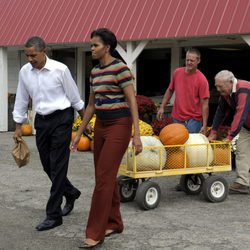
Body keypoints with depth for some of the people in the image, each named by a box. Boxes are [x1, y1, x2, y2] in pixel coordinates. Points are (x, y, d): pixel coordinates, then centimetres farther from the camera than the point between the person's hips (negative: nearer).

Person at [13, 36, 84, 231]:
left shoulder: (60, 69, -12)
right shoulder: (25, 72, 1)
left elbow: (74, 96, -2)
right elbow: (21, 100, 10)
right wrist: (18, 126, 11)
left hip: (61, 119, -5)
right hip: (41, 120, 5)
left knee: (57, 167, -5)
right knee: (47, 165, 12)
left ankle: (53, 215, -1)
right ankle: (71, 193, 38)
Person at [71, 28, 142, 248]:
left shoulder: (120, 68, -13)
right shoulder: (95, 72, 11)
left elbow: (132, 102, -15)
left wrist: (137, 134, -20)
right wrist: (79, 134, 19)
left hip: (118, 126, -8)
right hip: (100, 126, 8)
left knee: (104, 178, -9)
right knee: (107, 177, 12)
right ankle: (114, 223, 26)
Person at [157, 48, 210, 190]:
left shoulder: (201, 79, -12)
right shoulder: (177, 73, 4)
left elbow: (205, 104, -13)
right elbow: (170, 90, 18)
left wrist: (204, 125, -17)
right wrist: (162, 107, 13)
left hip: (193, 120, -6)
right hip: (178, 117, 6)